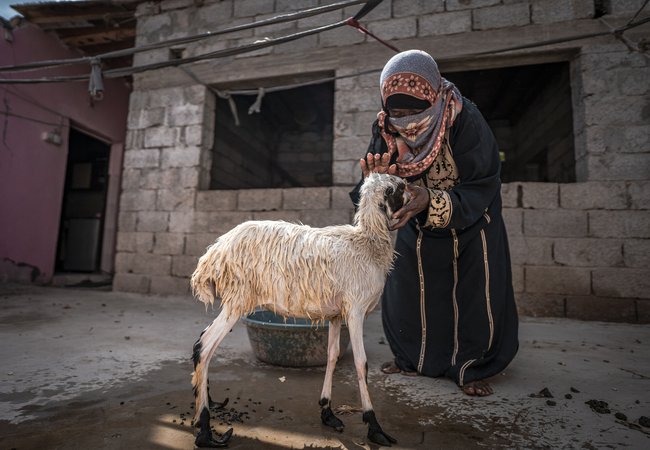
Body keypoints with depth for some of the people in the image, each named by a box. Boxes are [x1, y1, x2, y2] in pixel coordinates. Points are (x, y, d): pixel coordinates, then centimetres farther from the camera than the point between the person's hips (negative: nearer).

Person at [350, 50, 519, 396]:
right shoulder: (385, 128, -20)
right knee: (404, 291, 7)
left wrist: (432, 201, -49)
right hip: (417, 227, 3)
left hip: (470, 226, -2)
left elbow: (481, 189, -32)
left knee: (476, 297, 1)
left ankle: (471, 367, 25)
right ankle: (412, 359, 30)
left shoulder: (466, 121, -31)